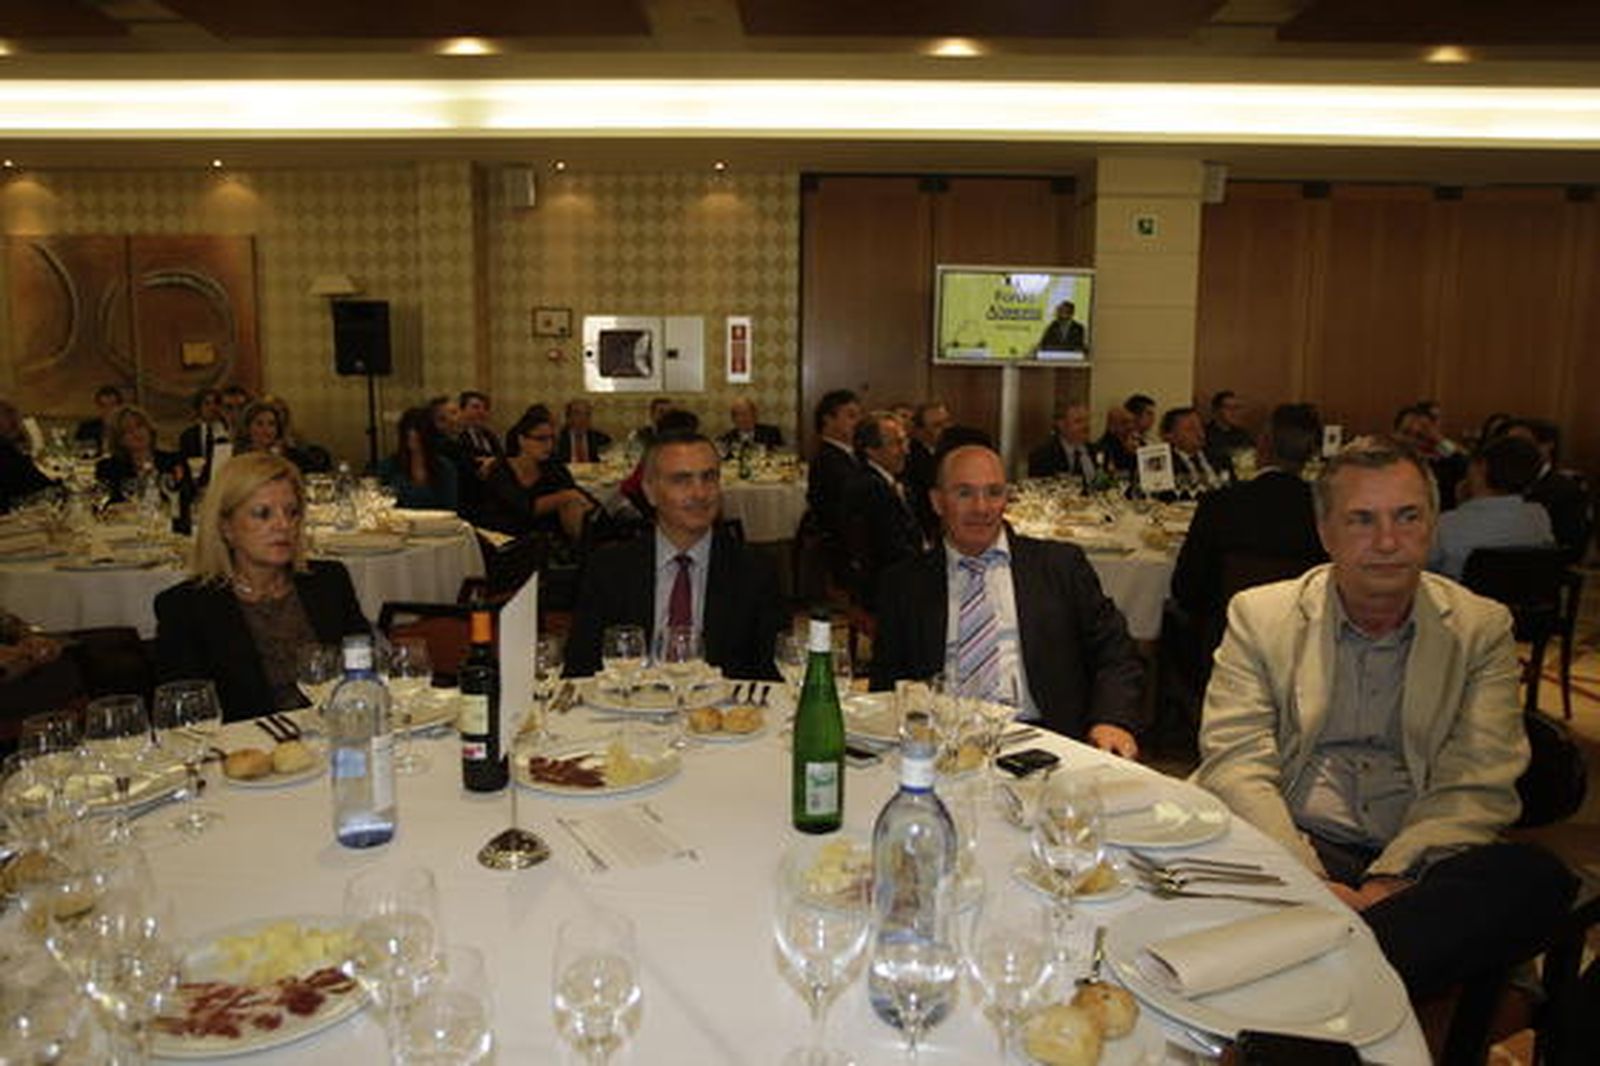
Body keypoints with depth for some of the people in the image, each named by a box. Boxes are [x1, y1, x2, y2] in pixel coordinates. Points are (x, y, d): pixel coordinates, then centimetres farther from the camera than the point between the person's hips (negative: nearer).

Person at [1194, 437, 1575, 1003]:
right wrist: (1312, 886, -19)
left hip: (1413, 867, 3)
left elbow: (1478, 788, 1)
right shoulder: (1259, 615, 6)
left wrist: (1389, 883, -17)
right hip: (1294, 854, -2)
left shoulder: (1482, 628, 10)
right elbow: (1235, 766, -3)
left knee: (1538, 878, -30)